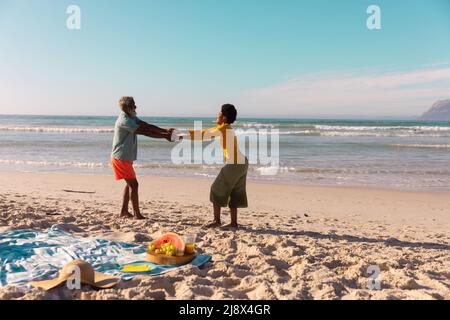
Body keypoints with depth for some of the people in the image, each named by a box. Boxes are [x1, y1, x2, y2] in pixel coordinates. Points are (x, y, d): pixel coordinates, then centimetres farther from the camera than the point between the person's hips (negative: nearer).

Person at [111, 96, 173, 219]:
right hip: (121, 158, -10)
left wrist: (165, 130, -12)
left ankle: (124, 211, 22)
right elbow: (144, 132, -23)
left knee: (130, 184, 15)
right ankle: (137, 214, -2)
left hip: (125, 158, 10)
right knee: (134, 184, -7)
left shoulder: (132, 118, 11)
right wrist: (164, 136, -21)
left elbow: (147, 126, 1)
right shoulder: (124, 121, -19)